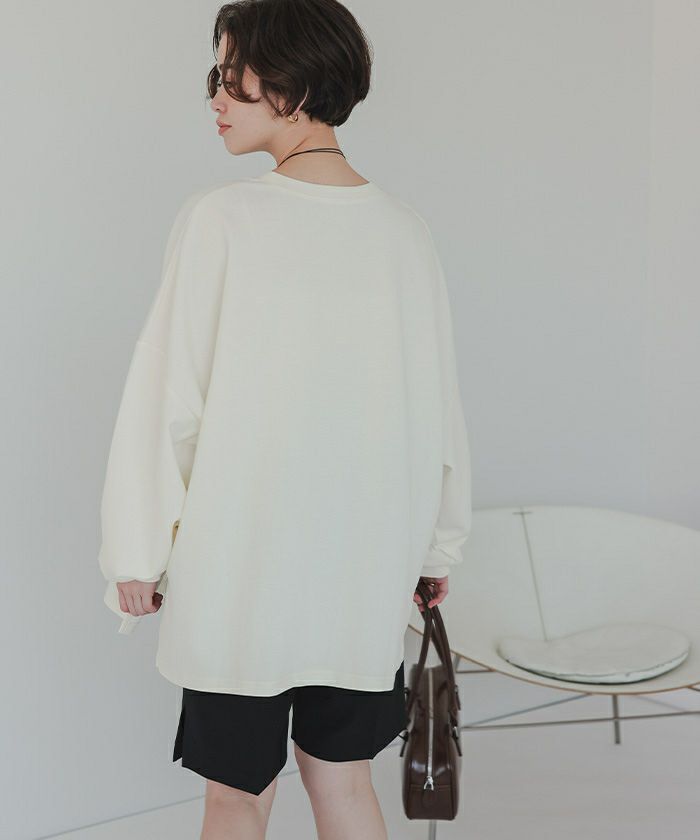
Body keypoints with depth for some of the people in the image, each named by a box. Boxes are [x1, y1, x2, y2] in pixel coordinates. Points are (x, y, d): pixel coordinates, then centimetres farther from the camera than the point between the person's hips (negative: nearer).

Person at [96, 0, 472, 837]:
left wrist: (137, 552, -1)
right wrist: (437, 547, 17)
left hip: (239, 565, -4)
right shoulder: (404, 230, 1)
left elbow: (167, 398, -11)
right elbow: (440, 406, 6)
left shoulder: (220, 219, -12)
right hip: (365, 568, 4)